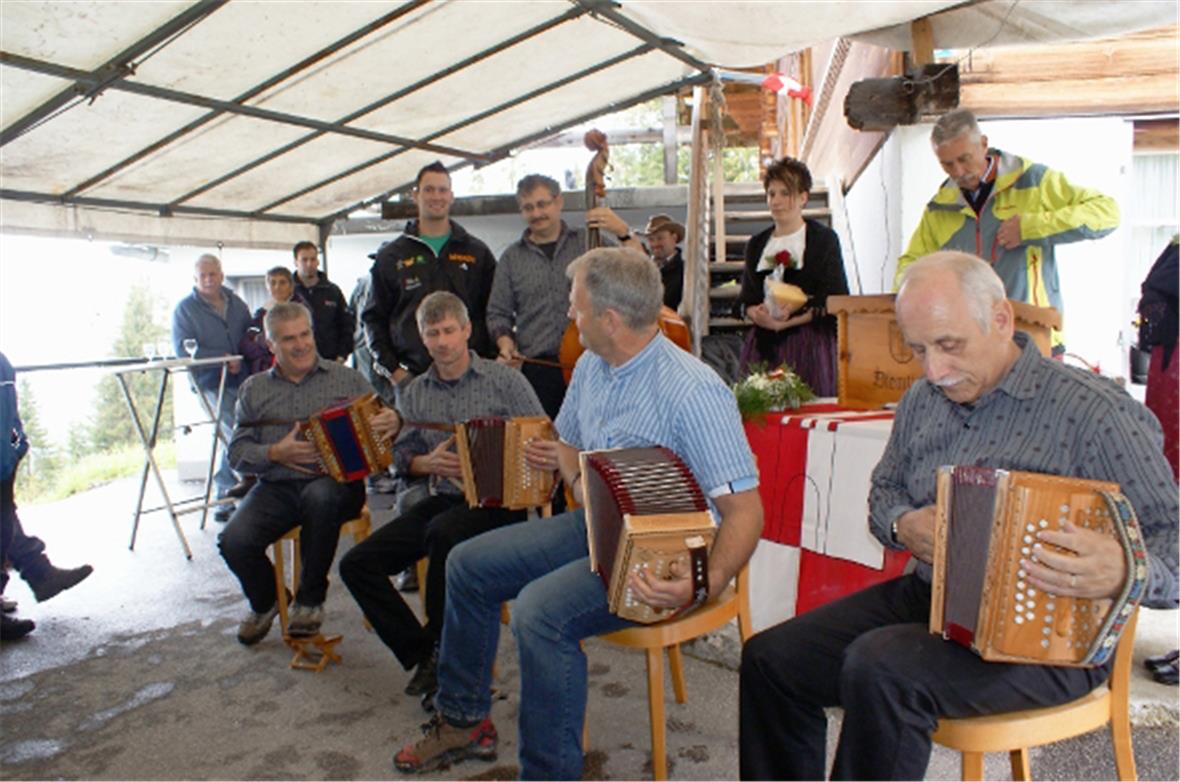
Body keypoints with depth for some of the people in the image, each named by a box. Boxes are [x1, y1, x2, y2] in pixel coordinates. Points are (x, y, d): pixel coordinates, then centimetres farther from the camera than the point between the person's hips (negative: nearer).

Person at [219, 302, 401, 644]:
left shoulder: (346, 378, 9)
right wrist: (275, 453, -9)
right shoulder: (254, 389, 15)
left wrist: (393, 422, -19)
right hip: (276, 487, 3)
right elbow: (237, 453, 10)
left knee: (321, 495, -38)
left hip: (334, 483, -2)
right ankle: (264, 603, 15)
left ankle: (310, 600, -13)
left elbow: (377, 421, 5)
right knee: (234, 541, -23)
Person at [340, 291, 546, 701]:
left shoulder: (504, 380, 0)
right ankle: (422, 654, 2)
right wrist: (428, 463, -9)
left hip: (497, 500, -5)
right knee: (357, 565, -9)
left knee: (443, 532, -37)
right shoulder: (414, 393, 14)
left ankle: (440, 648, -14)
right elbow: (401, 456, 13)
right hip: (442, 498, 6)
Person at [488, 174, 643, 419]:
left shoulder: (590, 242, 8)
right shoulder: (512, 258, 12)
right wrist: (504, 341, -3)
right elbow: (498, 313, 16)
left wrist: (623, 233, -11)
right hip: (537, 369, 1)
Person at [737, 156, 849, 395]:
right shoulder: (756, 244, 16)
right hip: (764, 346, 4)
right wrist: (758, 314, -8)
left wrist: (786, 322, -14)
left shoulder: (824, 239, 3)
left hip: (809, 343, -3)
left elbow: (833, 302, -4)